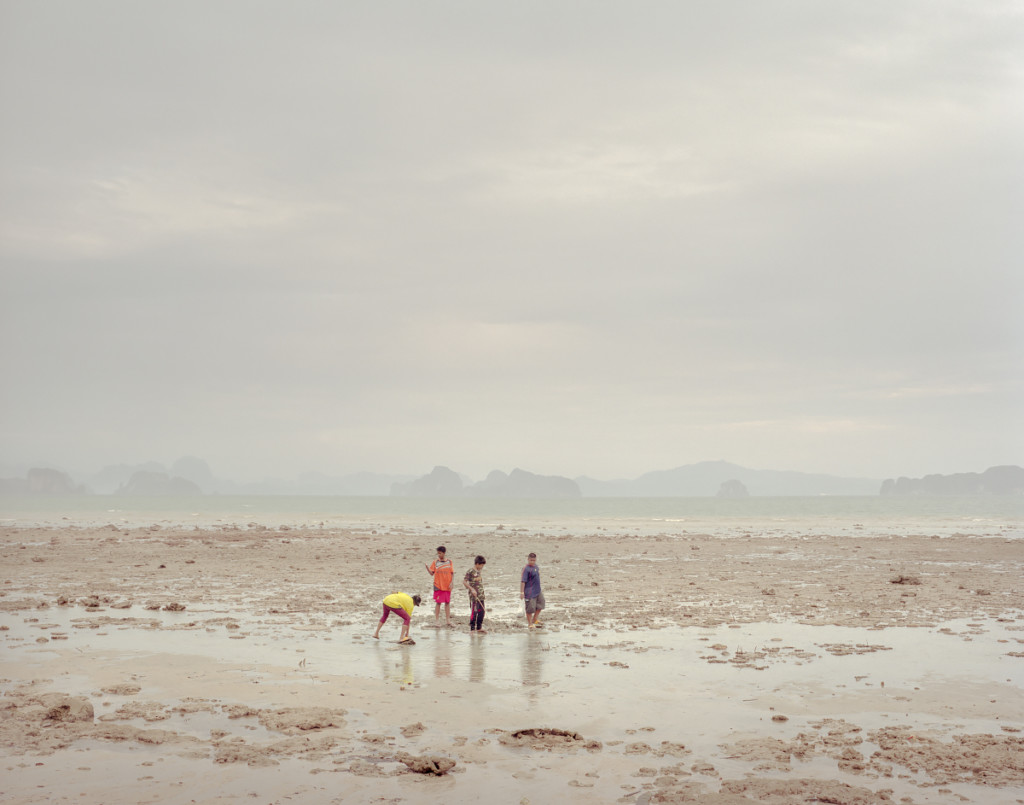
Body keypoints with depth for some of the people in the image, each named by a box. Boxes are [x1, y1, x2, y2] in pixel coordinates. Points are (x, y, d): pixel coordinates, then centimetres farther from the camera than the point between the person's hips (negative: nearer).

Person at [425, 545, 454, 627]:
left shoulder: (449, 562, 4)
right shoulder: (435, 562, 0)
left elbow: (452, 573, 5)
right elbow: (432, 573, -2)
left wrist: (451, 583, -4)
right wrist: (427, 568, -20)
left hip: (447, 586, 2)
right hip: (438, 586, -2)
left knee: (447, 603, 7)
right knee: (438, 603, 0)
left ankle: (448, 620, 15)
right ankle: (437, 620, 8)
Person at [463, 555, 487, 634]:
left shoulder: (479, 571, 14)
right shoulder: (470, 571, -11)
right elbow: (464, 582, -14)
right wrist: (472, 589, -21)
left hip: (481, 595, 8)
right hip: (474, 595, -8)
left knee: (481, 611, 9)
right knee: (474, 612, -4)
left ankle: (479, 628, 18)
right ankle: (472, 628, 3)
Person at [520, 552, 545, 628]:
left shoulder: (536, 567, 8)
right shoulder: (526, 569, -18)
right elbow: (523, 581, -19)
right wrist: (521, 592, -22)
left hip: (537, 591, 8)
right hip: (530, 593, -8)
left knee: (540, 606, 16)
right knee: (530, 608, 1)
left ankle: (534, 620, 32)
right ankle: (530, 624, 14)